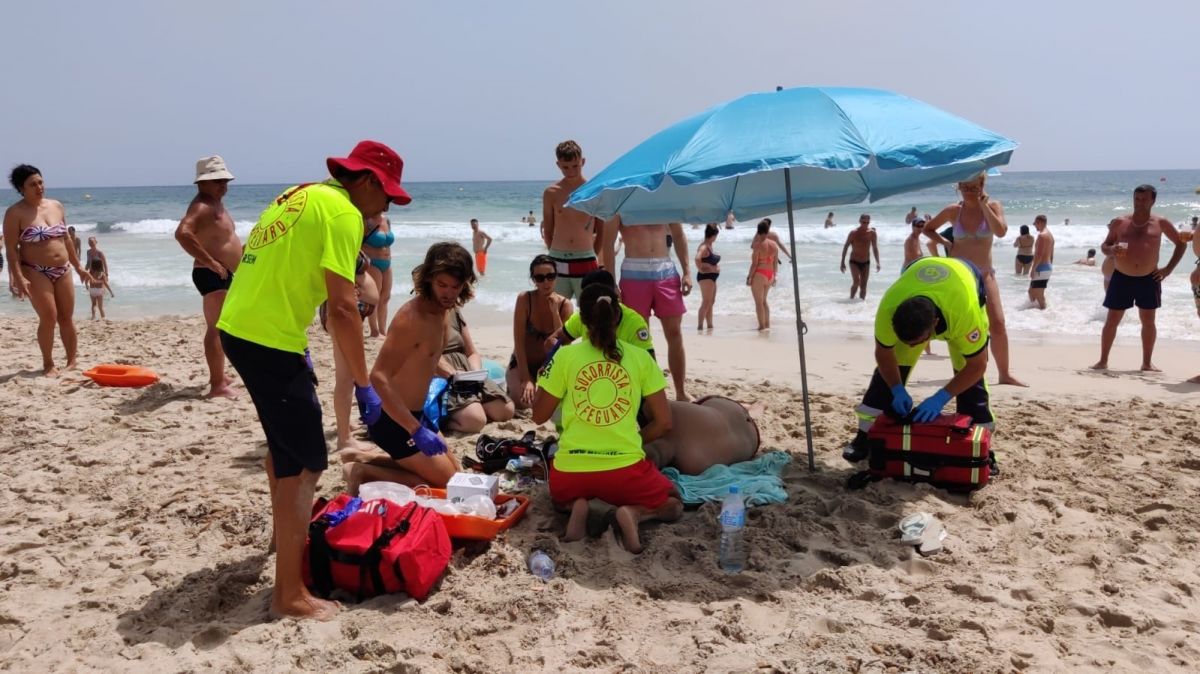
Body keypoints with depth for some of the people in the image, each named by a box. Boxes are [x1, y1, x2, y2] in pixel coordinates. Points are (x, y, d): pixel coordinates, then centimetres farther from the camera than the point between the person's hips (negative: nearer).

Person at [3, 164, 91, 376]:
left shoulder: (57, 206, 10)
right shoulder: (15, 213, -7)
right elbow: (11, 248, -11)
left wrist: (78, 266, 18)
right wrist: (18, 277, -20)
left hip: (62, 271, 5)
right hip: (36, 272, -5)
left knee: (67, 317, 7)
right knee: (49, 317, -12)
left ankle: (73, 360, 18)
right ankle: (48, 364, 1)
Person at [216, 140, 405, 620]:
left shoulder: (303, 195, 17)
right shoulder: (343, 212, -11)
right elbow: (342, 308, -19)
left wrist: (298, 349, 25)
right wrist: (364, 386, -13)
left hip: (239, 327, 10)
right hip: (268, 340, -10)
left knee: (285, 439, 28)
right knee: (303, 465, -5)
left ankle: (288, 533, 47)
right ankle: (290, 594, 0)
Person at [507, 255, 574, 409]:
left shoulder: (565, 305, -10)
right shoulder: (524, 299, -16)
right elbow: (519, 343, -18)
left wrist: (555, 311, -27)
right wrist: (525, 379, -25)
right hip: (522, 363, -1)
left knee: (553, 342, -31)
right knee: (524, 401, -28)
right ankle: (515, 386, 8)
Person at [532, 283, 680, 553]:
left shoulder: (565, 355, -2)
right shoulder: (641, 357, -1)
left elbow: (539, 416, 6)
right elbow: (664, 422, 2)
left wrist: (542, 379, 22)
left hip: (571, 470, 1)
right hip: (626, 468, -1)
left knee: (560, 496, 39)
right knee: (674, 505, 27)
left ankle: (575, 507, 0)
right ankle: (635, 513, -8)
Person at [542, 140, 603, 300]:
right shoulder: (551, 193, 4)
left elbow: (602, 230, 7)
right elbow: (548, 231, 12)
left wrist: (592, 255, 5)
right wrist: (558, 254, 9)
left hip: (585, 263, -2)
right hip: (557, 263, 2)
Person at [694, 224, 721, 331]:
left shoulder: (709, 246, 11)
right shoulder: (704, 247, -19)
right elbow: (697, 259, -35)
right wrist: (700, 269, -24)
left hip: (712, 277, 11)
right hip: (706, 277, -11)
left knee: (711, 302, 16)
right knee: (706, 302, -11)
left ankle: (710, 325, 25)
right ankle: (700, 325, -11)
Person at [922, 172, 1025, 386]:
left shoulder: (993, 206, -2)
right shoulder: (953, 211, -1)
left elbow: (1001, 231, -20)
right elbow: (928, 229, 12)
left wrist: (984, 205, -20)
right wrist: (945, 242, -4)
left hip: (984, 274, 0)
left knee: (998, 324, -6)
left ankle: (1005, 373, 6)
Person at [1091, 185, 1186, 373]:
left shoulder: (1161, 223, 0)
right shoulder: (1120, 222, 0)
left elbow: (1180, 243, 11)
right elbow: (1104, 246, 7)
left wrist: (1169, 268, 2)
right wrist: (1111, 250, -17)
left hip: (1149, 279, 1)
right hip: (1121, 278, 0)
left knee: (1148, 321, 6)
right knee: (1112, 321, 0)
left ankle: (1147, 363, 17)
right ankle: (1103, 361, 8)